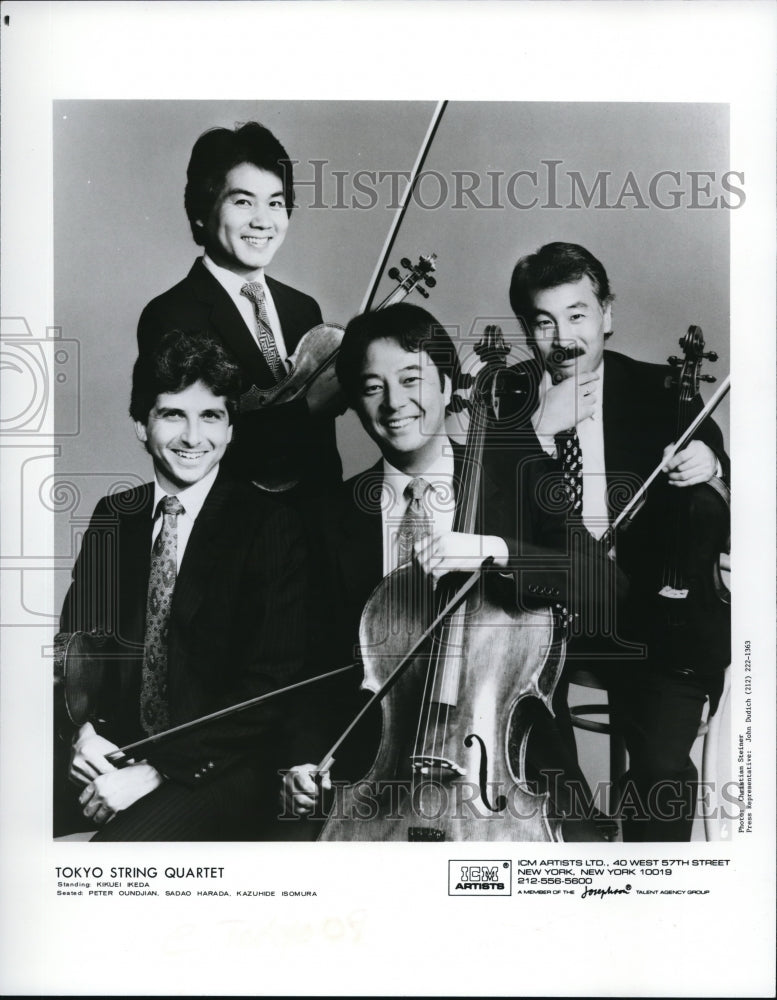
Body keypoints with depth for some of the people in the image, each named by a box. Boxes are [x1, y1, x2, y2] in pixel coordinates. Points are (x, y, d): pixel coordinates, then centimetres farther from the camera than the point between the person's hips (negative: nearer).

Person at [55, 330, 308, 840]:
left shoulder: (271, 526, -7)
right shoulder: (113, 515, 10)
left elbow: (274, 684, -12)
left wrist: (159, 768, -18)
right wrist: (85, 729, -8)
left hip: (219, 765, -4)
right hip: (112, 753, 5)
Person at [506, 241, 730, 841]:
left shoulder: (661, 392, 4)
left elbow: (713, 529, 3)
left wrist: (709, 467, -19)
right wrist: (542, 430, -16)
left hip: (645, 612, 0)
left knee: (664, 765, -16)